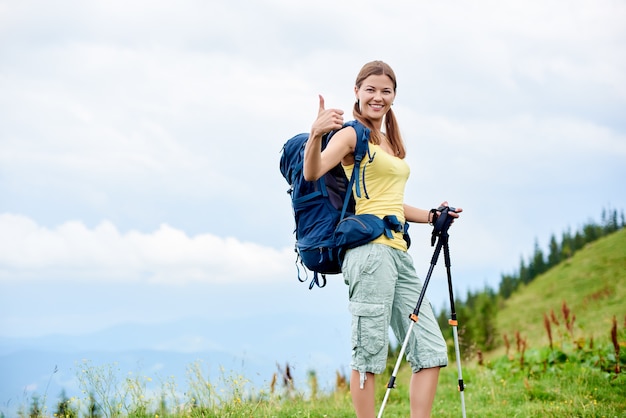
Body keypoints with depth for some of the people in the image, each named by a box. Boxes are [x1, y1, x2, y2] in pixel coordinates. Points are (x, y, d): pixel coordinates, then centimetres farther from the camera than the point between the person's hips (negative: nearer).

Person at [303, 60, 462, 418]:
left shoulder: (391, 141, 24)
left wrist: (431, 216, 20)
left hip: (399, 252, 9)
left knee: (431, 350, 5)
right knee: (370, 352, -9)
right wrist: (316, 135, -38)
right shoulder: (352, 135, -2)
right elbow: (313, 173, -20)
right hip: (370, 250, -9)